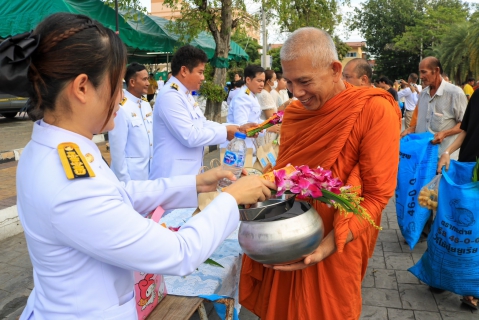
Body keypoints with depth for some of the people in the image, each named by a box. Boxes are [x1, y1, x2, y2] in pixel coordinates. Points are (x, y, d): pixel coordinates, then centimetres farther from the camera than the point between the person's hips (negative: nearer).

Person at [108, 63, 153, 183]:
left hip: (149, 169, 7)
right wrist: (124, 179, -13)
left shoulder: (146, 105, 6)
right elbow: (117, 149, -16)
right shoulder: (121, 109, -18)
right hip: (131, 173, -7)